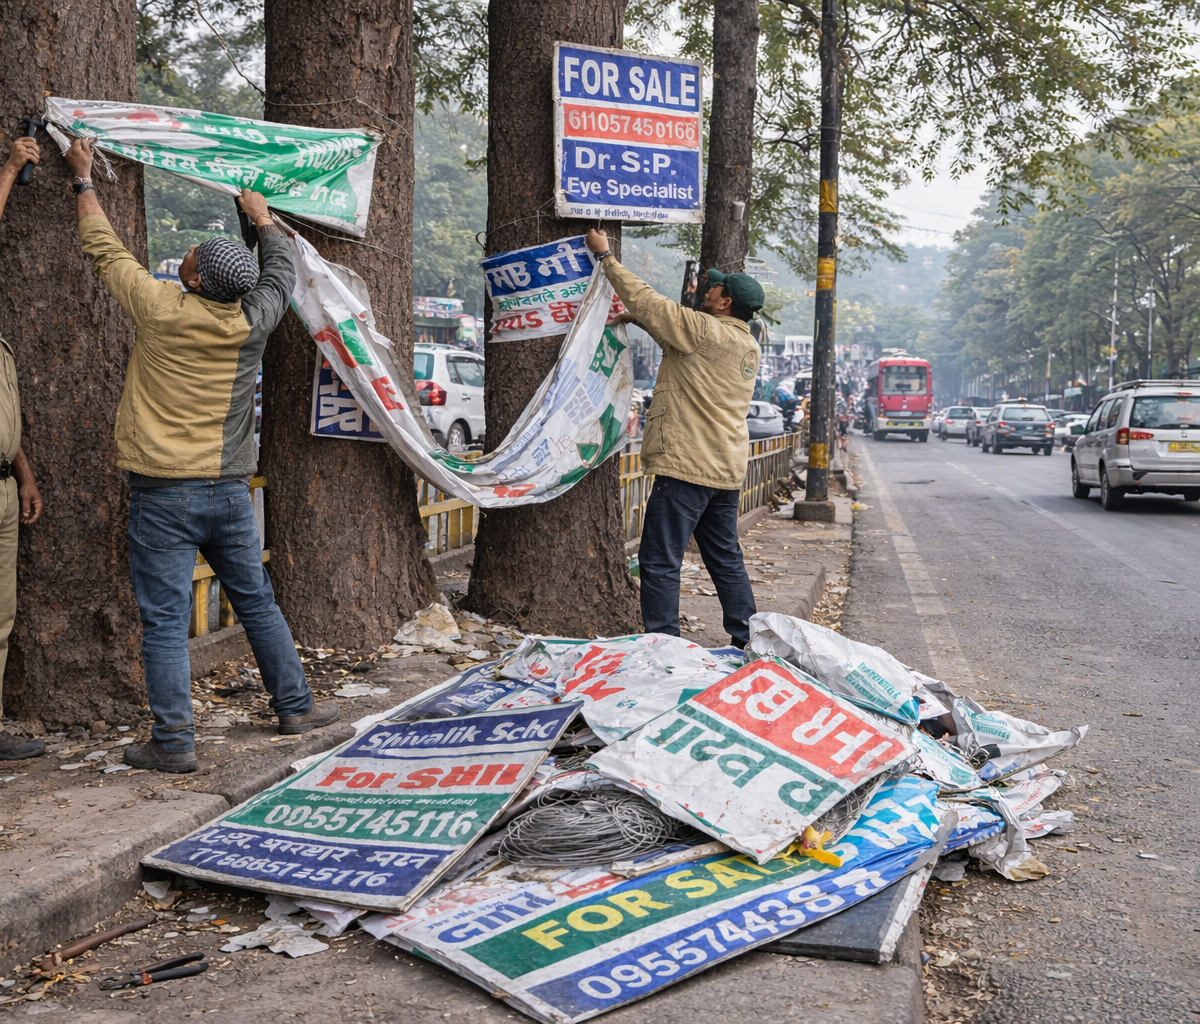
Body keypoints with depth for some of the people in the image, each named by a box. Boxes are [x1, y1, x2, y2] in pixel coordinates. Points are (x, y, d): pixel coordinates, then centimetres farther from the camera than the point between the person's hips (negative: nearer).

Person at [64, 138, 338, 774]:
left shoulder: (162, 310, -10)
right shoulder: (251, 323, -2)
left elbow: (104, 250, 6)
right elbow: (280, 273, 20)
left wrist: (84, 179, 20)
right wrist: (262, 217, 37)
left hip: (163, 495, -4)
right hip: (230, 491, 4)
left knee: (165, 621, 0)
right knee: (256, 602, 16)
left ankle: (173, 743, 1)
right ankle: (296, 708, 24)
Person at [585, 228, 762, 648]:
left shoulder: (706, 330, -13)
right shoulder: (748, 345, 13)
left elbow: (645, 300, -8)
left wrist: (606, 256, 3)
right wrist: (637, 319, 21)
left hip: (687, 467, -9)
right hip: (727, 471, 9)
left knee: (659, 562, -4)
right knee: (726, 560, 17)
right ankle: (747, 642, 21)